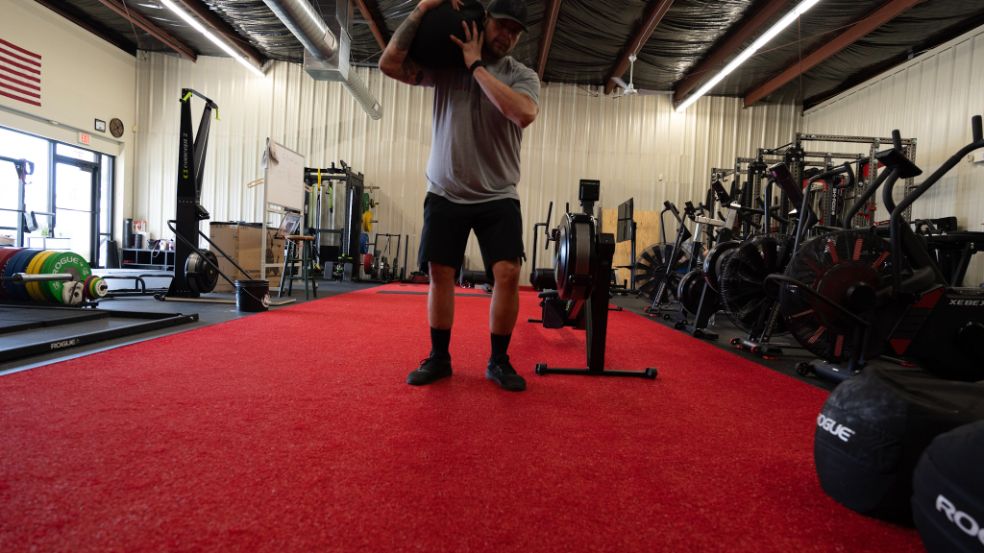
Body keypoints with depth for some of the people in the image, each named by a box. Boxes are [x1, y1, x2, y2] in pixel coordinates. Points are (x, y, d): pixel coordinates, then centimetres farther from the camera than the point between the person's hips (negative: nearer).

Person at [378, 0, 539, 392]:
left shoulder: (523, 76, 1)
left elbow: (523, 113, -23)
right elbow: (389, 63, -10)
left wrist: (476, 66, -16)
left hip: (498, 197, 0)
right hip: (446, 194, 1)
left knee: (508, 273, -11)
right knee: (440, 274, 3)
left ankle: (498, 361, 7)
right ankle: (439, 357, 20)